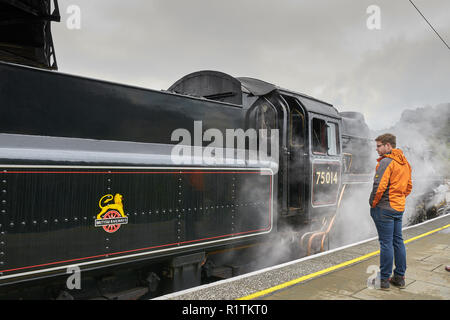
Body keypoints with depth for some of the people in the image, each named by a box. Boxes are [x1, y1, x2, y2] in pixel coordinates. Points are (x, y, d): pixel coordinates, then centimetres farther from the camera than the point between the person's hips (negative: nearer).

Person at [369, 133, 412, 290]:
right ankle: (400, 277, 23)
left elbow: (379, 186, -22)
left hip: (384, 208, -9)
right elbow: (409, 186, 19)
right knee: (398, 241, 14)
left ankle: (384, 279, 7)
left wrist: (372, 203, -9)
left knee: (386, 243, -2)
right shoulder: (404, 162, 13)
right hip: (399, 208, 9)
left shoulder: (386, 161, -15)